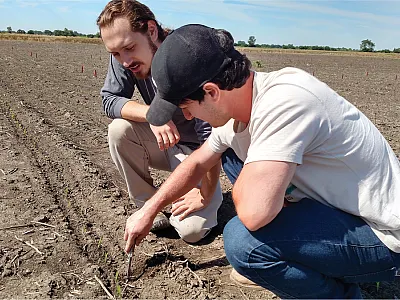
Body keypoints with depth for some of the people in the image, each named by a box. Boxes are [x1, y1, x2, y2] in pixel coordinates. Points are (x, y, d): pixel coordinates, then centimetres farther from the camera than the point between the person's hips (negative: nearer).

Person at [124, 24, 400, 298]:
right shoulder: (236, 102, -4)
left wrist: (242, 182, -14)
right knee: (230, 154, 9)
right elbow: (197, 163, 10)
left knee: (243, 241, -29)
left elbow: (254, 212, -38)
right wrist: (148, 211, 15)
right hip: (332, 205, 8)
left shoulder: (284, 101, -32)